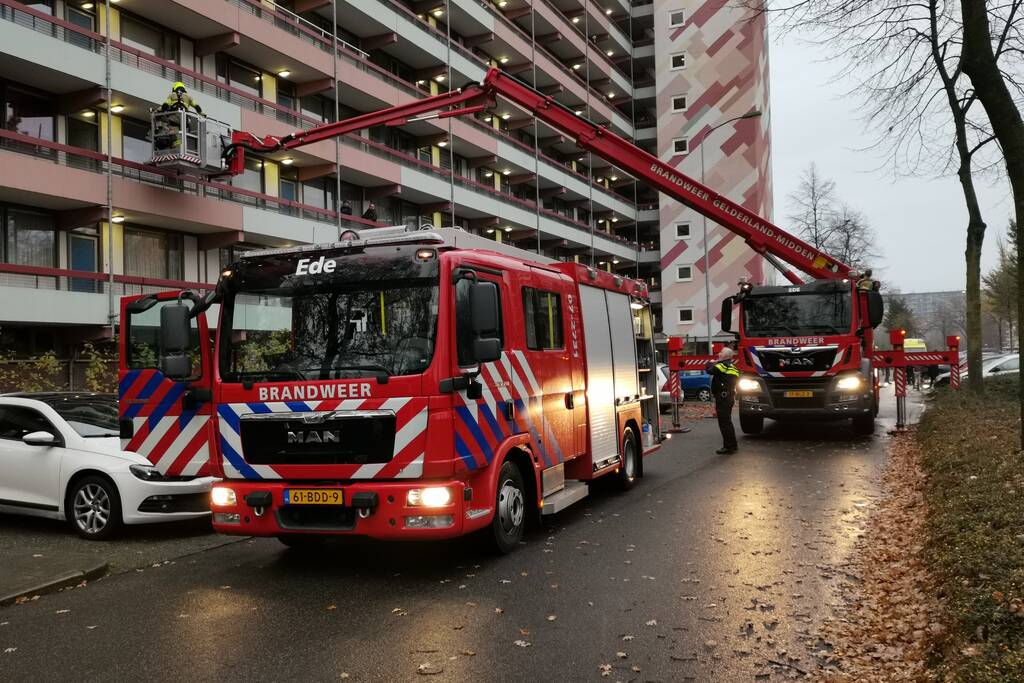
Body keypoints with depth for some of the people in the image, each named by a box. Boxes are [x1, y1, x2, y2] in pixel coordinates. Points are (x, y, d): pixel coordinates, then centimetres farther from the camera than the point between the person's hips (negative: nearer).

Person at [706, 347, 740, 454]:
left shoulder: (724, 365, -14)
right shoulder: (731, 366, 17)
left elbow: (710, 371, -18)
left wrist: (711, 364, 1)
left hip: (723, 398, -10)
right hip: (729, 397, 10)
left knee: (724, 423, -6)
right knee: (727, 422, 19)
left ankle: (728, 446, -4)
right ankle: (732, 444, 26)